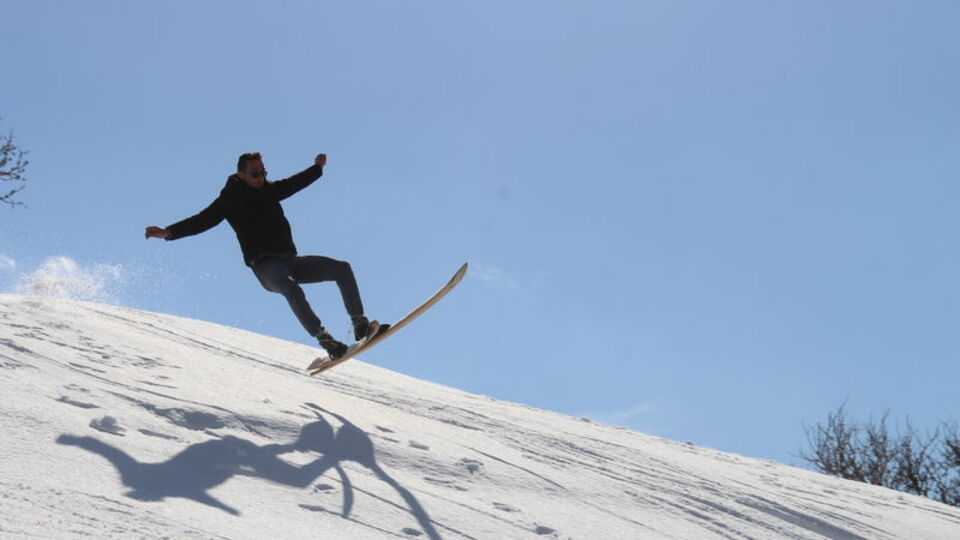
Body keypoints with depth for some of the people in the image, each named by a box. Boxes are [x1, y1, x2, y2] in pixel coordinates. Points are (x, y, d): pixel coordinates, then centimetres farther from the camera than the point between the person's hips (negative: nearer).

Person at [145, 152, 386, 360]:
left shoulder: (269, 189, 17)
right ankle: (325, 340, -40)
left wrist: (317, 167, 50)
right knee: (292, 290, -37)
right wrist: (169, 232, -21)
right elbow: (202, 220, -8)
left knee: (342, 268, -6)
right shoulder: (231, 198, 0)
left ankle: (360, 325, -6)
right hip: (266, 266, -7)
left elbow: (294, 183, 37)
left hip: (291, 261, 7)